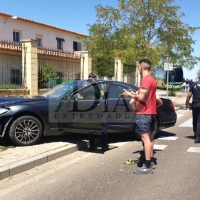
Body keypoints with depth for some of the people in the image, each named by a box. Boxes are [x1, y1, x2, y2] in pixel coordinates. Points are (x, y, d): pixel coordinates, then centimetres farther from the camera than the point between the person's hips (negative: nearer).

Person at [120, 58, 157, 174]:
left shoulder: (146, 80, -16)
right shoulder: (152, 79, 16)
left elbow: (141, 97, -21)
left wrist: (129, 94, -8)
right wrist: (135, 94, 19)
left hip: (144, 113, -11)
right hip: (150, 112, 11)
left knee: (145, 138, -10)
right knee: (149, 137, 15)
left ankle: (147, 167, -9)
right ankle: (150, 161, 23)